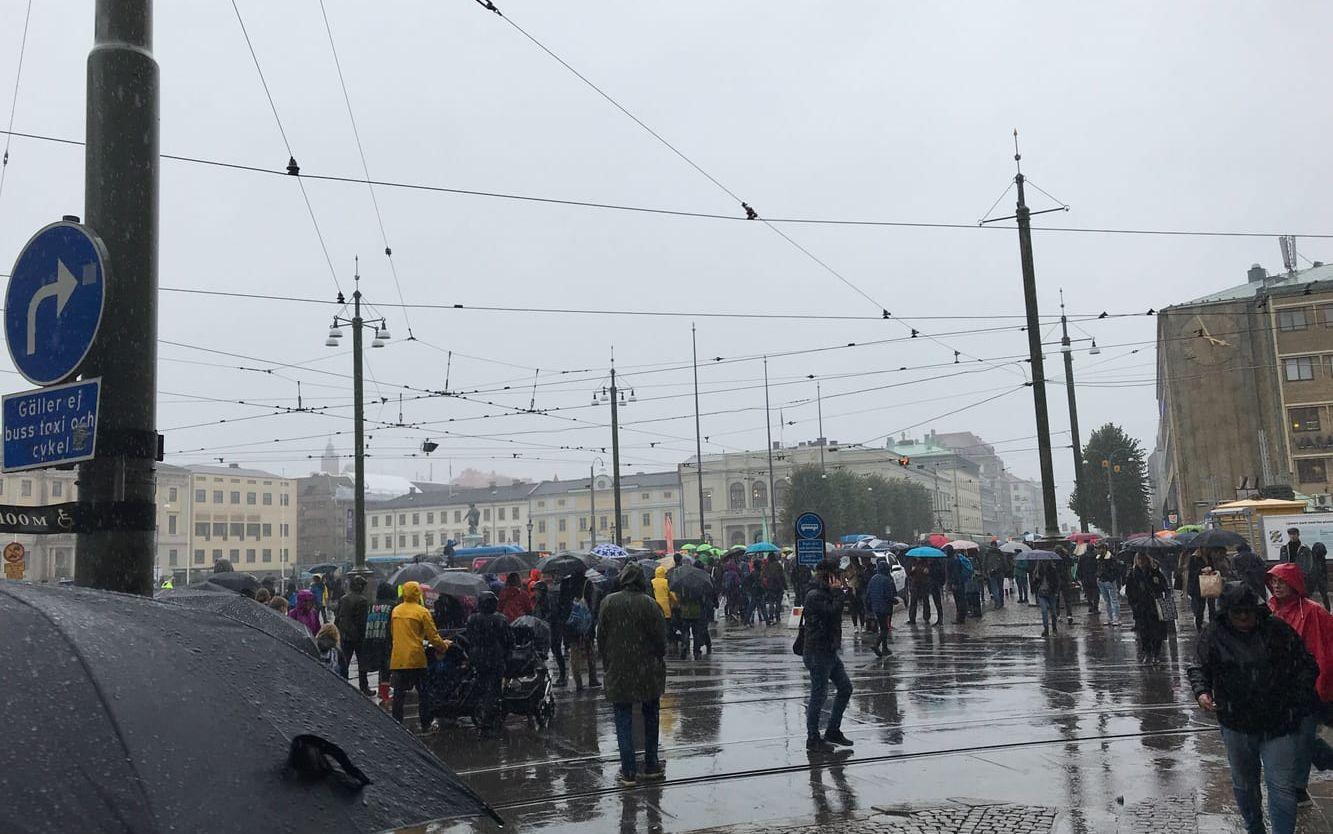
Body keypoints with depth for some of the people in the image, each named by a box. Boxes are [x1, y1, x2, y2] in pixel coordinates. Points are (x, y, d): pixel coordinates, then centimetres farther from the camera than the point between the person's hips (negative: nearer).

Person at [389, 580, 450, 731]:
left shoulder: (395, 610, 6)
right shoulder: (422, 612, -9)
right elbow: (433, 636, -7)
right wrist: (444, 644, 10)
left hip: (397, 659, 4)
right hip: (416, 659, -4)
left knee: (399, 693, 9)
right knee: (423, 693, 8)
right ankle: (426, 724, 14)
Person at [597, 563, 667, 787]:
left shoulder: (609, 602, -6)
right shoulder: (651, 604, -10)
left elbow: (601, 636, 0)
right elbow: (661, 639, -5)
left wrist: (606, 664, 11)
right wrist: (659, 662, 10)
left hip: (618, 671, 0)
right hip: (648, 671, 0)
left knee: (623, 720, 6)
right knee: (650, 717, 16)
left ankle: (628, 772, 4)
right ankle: (651, 767, 23)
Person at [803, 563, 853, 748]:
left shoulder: (825, 594, 15)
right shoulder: (814, 596, -16)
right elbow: (834, 611, -25)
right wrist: (837, 592, -17)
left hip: (829, 651, 10)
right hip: (817, 653, -10)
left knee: (845, 688, 13)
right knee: (819, 695, -3)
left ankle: (833, 731, 23)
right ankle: (813, 738, 9)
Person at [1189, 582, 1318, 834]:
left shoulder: (1278, 630, -3)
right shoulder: (1212, 635, -3)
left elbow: (1307, 667, 3)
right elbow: (1199, 668, -1)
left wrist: (1299, 699, -9)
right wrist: (1201, 691, -22)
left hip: (1280, 726, -1)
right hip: (1236, 726, 2)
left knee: (1282, 787, -4)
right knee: (1244, 784, 18)